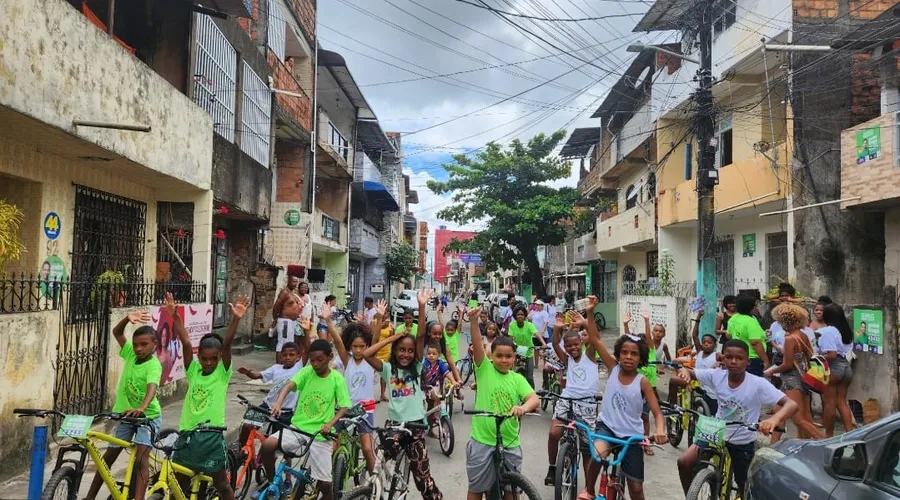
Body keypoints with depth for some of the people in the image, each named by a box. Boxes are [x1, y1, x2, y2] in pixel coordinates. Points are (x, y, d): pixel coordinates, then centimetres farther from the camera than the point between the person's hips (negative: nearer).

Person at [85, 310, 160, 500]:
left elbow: (152, 388, -40)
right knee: (108, 456, 14)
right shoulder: (131, 353, -5)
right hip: (127, 414, 6)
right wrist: (127, 318, -26)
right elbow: (116, 332, -6)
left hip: (148, 416, -6)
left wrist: (141, 408, -58)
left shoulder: (154, 365, -24)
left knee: (140, 458, -20)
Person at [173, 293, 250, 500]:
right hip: (187, 434, 3)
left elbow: (226, 345, -18)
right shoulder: (193, 371, 4)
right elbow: (185, 343, -8)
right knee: (178, 483, 15)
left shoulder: (222, 373, -3)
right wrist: (174, 315, -18)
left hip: (211, 437, -3)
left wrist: (235, 319, -31)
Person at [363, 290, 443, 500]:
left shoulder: (417, 368, 2)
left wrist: (422, 306, -19)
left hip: (415, 423, 0)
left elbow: (421, 336, -9)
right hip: (393, 423, 0)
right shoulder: (388, 369, 1)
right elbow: (366, 354, -14)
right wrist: (391, 338, -8)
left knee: (422, 474, 5)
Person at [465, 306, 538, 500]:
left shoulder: (517, 379, 2)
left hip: (509, 443, 2)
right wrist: (473, 321, -35)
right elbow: (477, 344, -20)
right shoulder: (484, 370, -5)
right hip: (482, 441, -2)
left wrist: (524, 407, -35)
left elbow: (535, 399, -12)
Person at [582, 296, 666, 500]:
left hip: (631, 435, 0)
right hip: (607, 426, 0)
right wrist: (590, 313, -22)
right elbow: (595, 340, -12)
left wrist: (660, 430, -35)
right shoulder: (613, 369, -6)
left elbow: (657, 413, -13)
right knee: (598, 453, -34)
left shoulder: (642, 382, -9)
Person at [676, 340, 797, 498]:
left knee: (744, 487, 14)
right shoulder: (716, 375, -13)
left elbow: (791, 405, -29)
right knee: (684, 462, -13)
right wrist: (684, 371, -32)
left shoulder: (758, 384, -23)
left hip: (743, 443, -2)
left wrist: (774, 419, -50)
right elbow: (688, 372, -6)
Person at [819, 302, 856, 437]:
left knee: (829, 403, 3)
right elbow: (848, 350, 13)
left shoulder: (828, 331, -14)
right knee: (842, 402, 13)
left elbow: (832, 355, -20)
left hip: (832, 367, -8)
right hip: (846, 367, 8)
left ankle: (829, 435, 11)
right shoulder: (847, 330, 11)